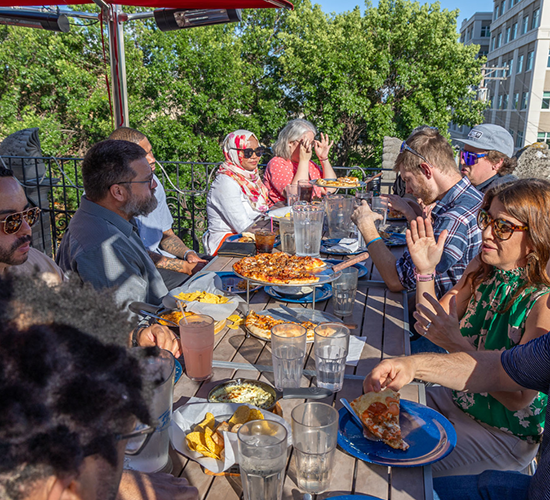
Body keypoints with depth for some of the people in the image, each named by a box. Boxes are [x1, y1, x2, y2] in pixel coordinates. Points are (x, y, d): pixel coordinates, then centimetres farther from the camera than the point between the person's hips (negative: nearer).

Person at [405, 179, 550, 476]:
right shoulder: (481, 268, -5)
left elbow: (519, 398, -24)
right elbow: (432, 329, -2)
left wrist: (457, 345, -35)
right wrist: (425, 272, -16)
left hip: (505, 435, -6)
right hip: (456, 399, 6)